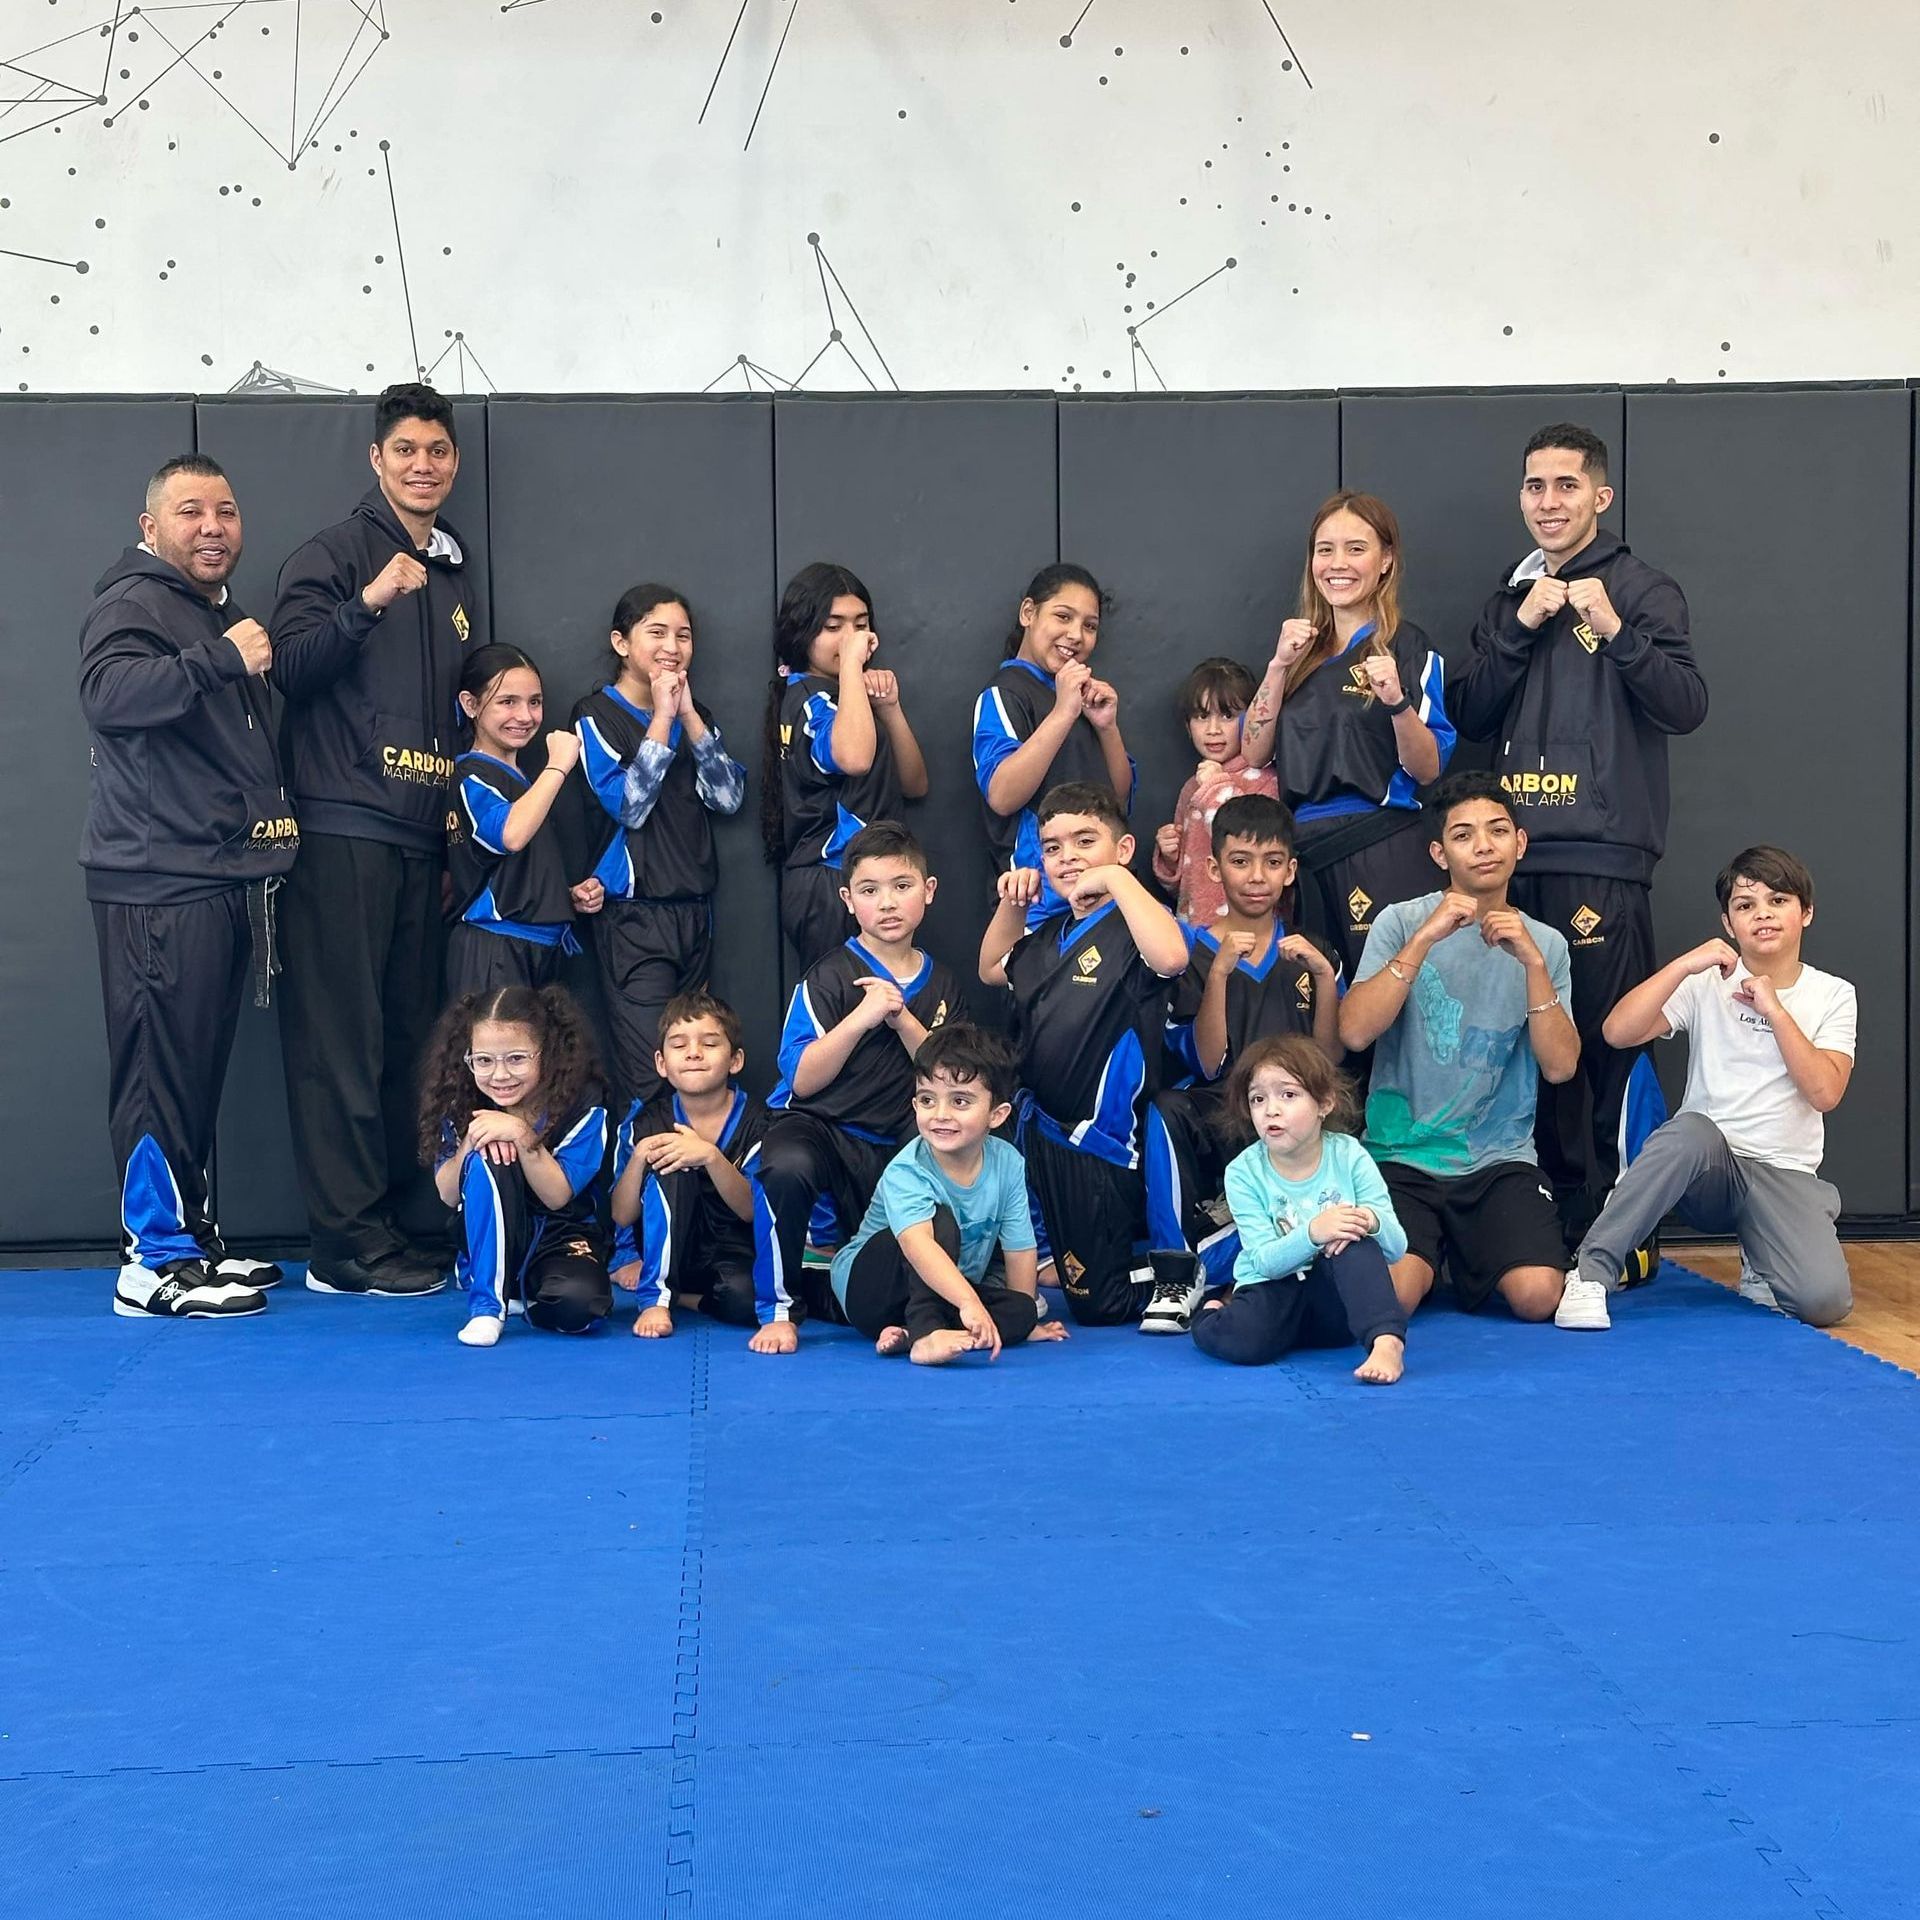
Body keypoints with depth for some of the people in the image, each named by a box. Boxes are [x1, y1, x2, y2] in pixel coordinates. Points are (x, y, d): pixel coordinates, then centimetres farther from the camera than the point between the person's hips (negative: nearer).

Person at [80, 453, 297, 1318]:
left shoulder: (218, 611, 24)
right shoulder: (133, 601, -6)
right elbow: (109, 692, -27)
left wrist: (277, 823, 25)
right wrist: (219, 657, -33)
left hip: (223, 881, 9)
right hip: (158, 883, -9)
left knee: (200, 1070, 12)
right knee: (162, 1066, -9)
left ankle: (190, 1233, 19)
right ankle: (154, 1258, -6)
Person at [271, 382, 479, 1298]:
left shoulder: (453, 577, 21)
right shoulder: (335, 554, 0)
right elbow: (291, 666, -12)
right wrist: (370, 600, -23)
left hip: (420, 839, 7)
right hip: (343, 833, -7)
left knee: (406, 1040, 7)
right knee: (343, 1040, -7)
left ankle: (398, 1226, 12)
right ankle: (348, 1245, -4)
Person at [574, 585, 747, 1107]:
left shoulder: (694, 713, 13)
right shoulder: (597, 716, -3)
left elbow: (729, 796, -1)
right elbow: (629, 805, -16)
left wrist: (688, 715, -8)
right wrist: (662, 718, -15)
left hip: (694, 911, 6)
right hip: (633, 914, -6)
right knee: (650, 1074, -11)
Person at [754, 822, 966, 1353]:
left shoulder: (943, 987, 8)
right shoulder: (830, 977, -5)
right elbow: (802, 1080, -12)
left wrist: (901, 1017, -13)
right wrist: (862, 1016, -23)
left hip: (897, 1149, 4)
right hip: (819, 1126, -4)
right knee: (787, 1167, -41)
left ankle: (825, 1287, 31)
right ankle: (783, 1307, -22)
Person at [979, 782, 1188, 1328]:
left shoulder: (1132, 926, -15)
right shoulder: (1050, 934, 11)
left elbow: (1170, 957, -39)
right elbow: (993, 970, 29)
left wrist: (1115, 878, -29)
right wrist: (1010, 904, 13)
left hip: (1099, 1144, -8)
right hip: (1042, 1130, 8)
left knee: (1099, 1306, 0)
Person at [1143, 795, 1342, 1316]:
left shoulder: (1311, 955, 11)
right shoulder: (1193, 952, 4)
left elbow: (1327, 1062, 2)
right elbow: (1207, 1064, -7)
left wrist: (1325, 976, -10)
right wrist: (1219, 972, -17)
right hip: (1217, 1122, -1)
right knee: (1167, 1109, -35)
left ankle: (1206, 1265, -14)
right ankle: (1177, 1273, -23)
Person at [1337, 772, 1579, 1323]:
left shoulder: (1544, 944, 8)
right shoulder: (1402, 923, 1)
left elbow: (1560, 1066, -5)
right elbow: (1355, 1031, -15)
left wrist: (1531, 961, -16)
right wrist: (1427, 937, -20)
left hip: (1502, 1160, 2)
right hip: (1402, 1155, -2)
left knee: (1537, 1296, -21)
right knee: (1391, 1294, -26)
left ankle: (1468, 1259, 14)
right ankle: (1434, 1255, 10)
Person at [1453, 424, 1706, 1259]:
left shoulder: (1642, 589, 2)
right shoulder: (1509, 598, 18)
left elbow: (1686, 706, -8)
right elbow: (1471, 714, 8)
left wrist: (1615, 628, -20)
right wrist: (1521, 627, -5)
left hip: (1603, 856, -5)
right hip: (1518, 855, 5)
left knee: (1612, 1039, -8)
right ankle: (1559, 1216, 16)